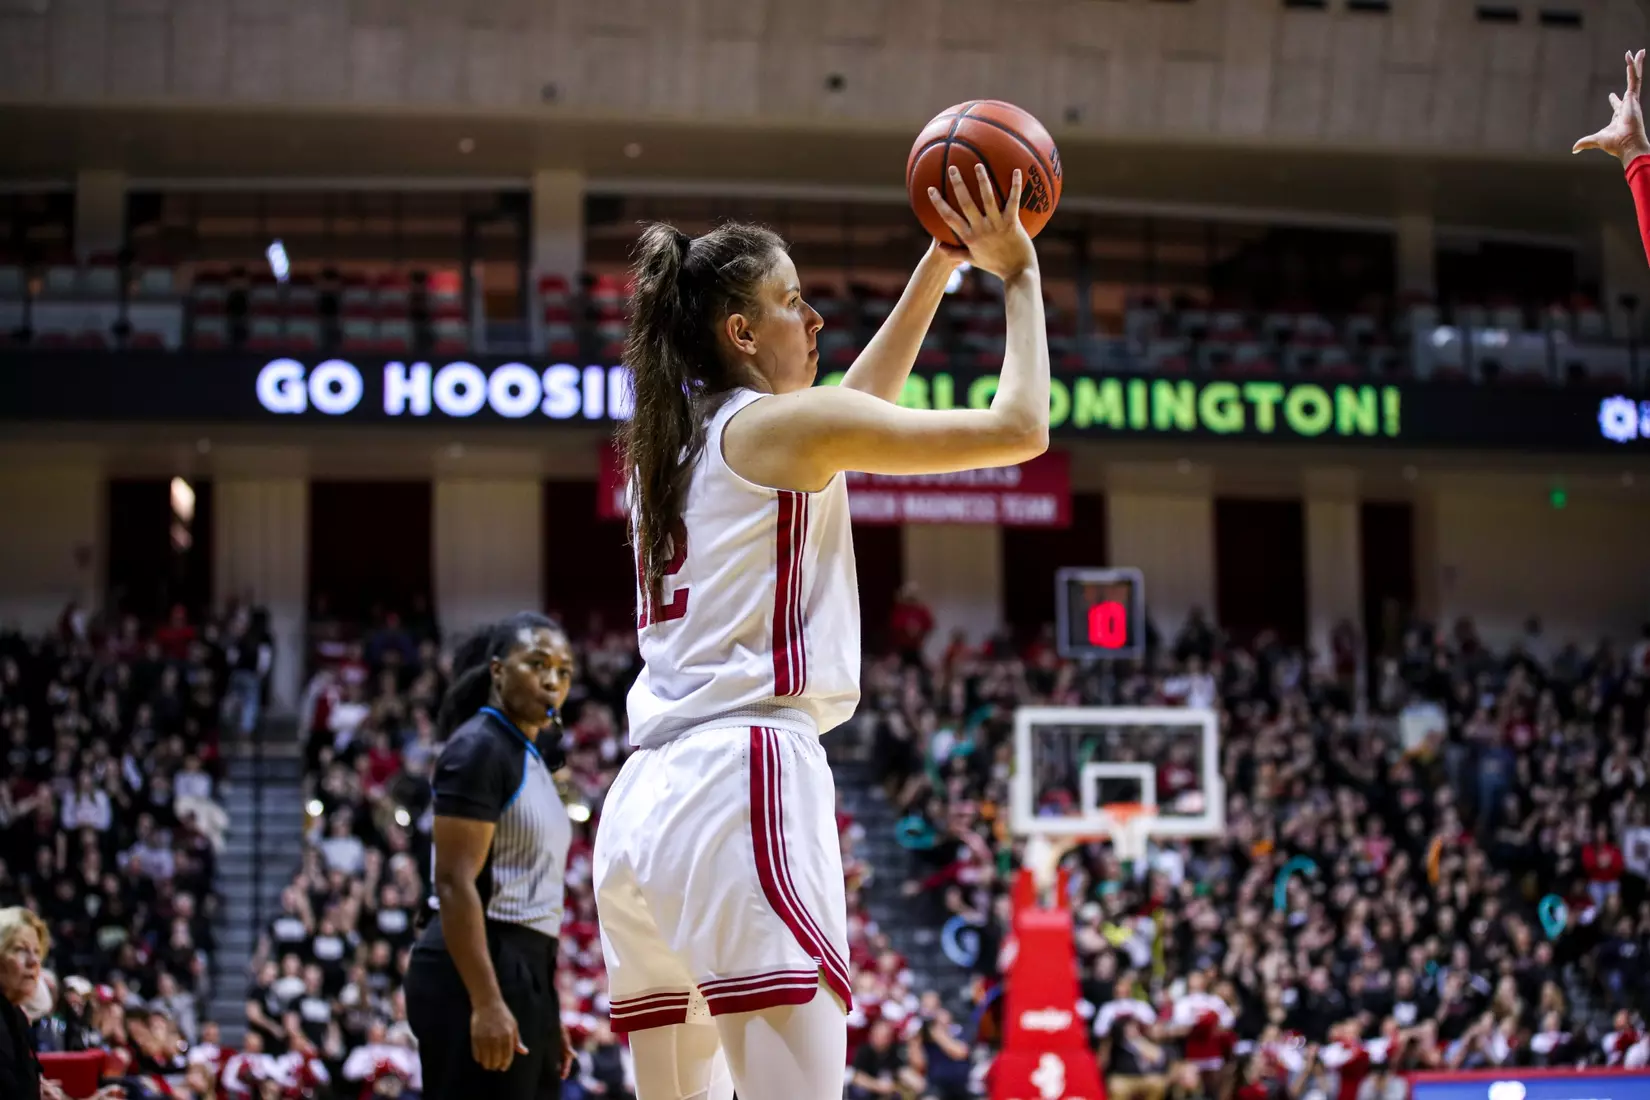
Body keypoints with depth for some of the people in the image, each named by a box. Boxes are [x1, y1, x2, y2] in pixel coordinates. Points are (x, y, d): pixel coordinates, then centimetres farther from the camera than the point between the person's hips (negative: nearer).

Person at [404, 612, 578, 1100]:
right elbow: (455, 884, -19)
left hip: (524, 974, 10)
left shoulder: (533, 756, 18)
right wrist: (487, 1002, -25)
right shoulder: (478, 748, -11)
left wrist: (547, 1016, 21)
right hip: (476, 976, -10)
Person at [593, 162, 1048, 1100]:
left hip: (642, 806, 9)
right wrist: (1018, 274, 12)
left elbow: (859, 407, 37)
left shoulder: (668, 447, 22)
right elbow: (1019, 428, -1)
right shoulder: (782, 423, -1)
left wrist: (944, 260, 37)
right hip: (745, 785, -9)